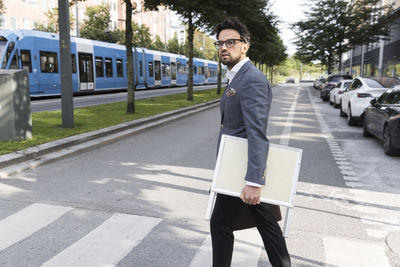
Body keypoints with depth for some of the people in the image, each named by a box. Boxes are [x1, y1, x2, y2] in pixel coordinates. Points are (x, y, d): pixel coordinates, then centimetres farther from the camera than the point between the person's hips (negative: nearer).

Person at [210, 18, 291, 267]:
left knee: (221, 223, 4)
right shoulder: (238, 77, 14)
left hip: (243, 170, -10)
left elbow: (258, 134, -28)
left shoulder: (252, 80, -20)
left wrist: (253, 182, -33)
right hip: (243, 165, 10)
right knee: (266, 222, 18)